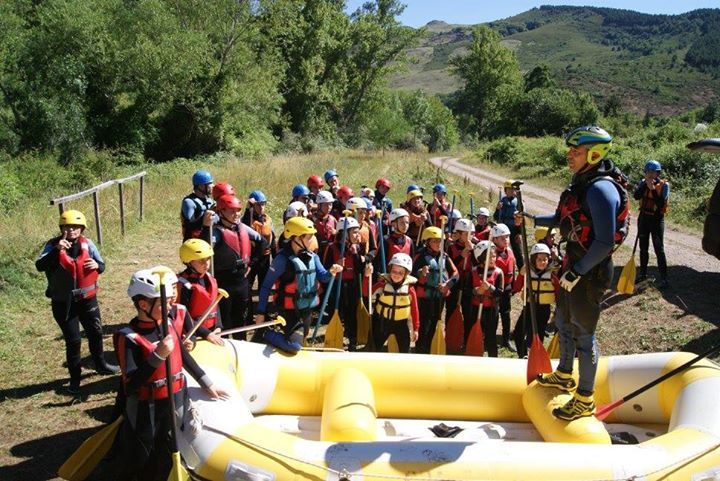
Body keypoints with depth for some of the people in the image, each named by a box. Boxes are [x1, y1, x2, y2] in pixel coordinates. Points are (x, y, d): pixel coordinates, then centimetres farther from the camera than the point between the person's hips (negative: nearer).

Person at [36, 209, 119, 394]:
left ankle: (101, 364, 41)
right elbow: (40, 266, -27)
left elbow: (102, 266, 5)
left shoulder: (87, 244, -5)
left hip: (87, 299, 3)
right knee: (73, 340, 2)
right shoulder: (53, 245, -12)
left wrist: (97, 265, -19)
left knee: (95, 332, 17)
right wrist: (56, 250, -37)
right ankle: (75, 379, 18)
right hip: (64, 303, -3)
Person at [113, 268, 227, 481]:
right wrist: (157, 356, -33)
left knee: (163, 463, 19)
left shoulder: (171, 319, -3)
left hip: (175, 401, 6)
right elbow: (131, 385, -25)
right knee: (135, 464, 10)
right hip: (145, 411, -6)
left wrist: (207, 384, 15)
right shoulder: (129, 337, -21)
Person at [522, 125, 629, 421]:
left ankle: (585, 400, 17)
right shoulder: (582, 183, 7)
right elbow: (563, 219, 20)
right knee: (563, 321, 23)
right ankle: (564, 376, 43)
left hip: (591, 271, -10)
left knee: (583, 333, 2)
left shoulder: (601, 189, -23)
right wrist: (532, 220, 11)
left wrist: (577, 271, -23)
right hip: (574, 265, 10)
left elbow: (605, 243, -27)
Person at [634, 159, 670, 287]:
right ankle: (643, 273, 27)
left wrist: (653, 189, -26)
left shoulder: (663, 185, -10)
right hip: (643, 218, 5)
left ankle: (664, 278, -3)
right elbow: (636, 196, -14)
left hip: (657, 219, -5)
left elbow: (661, 203, -20)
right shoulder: (643, 182, 2)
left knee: (659, 249, -7)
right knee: (643, 248, 14)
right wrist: (645, 184, -22)